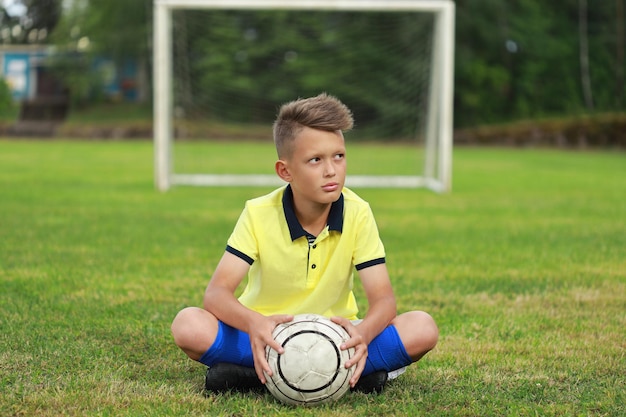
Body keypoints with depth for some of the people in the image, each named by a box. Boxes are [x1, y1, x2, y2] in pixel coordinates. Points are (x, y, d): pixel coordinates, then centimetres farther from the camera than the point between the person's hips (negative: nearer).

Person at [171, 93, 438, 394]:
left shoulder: (357, 214, -10)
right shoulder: (259, 214, -12)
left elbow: (382, 298, -15)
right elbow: (217, 293, -20)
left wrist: (363, 331, -41)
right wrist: (254, 323, -44)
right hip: (269, 338, -2)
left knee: (422, 329, -25)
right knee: (188, 326, -29)